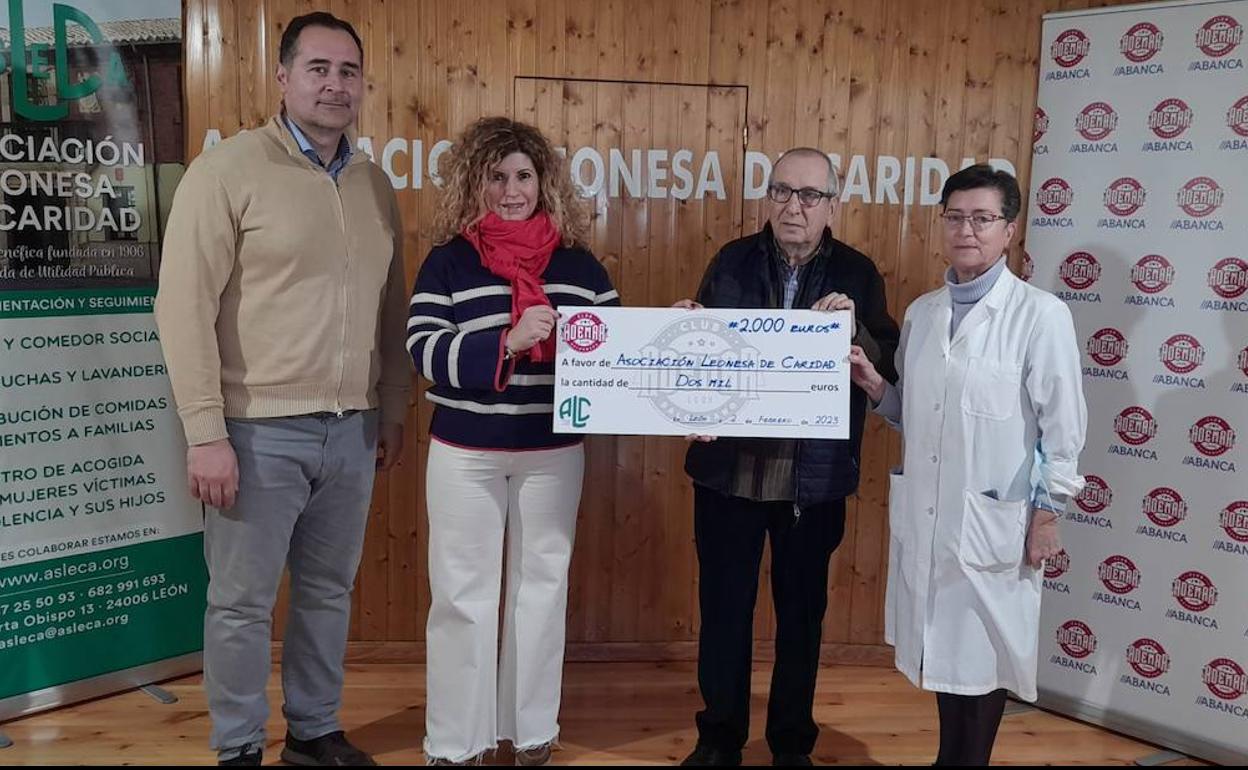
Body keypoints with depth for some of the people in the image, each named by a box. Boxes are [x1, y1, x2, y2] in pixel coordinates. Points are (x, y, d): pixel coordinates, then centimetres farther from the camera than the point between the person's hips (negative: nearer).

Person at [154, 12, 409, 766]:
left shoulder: (375, 183, 10)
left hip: (352, 429, 5)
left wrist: (394, 406, 14)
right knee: (242, 601, 7)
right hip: (261, 429, -5)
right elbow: (184, 306, -11)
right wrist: (206, 431, -14)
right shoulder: (228, 170, -8)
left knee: (328, 592, 16)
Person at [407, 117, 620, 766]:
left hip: (553, 452, 2)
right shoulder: (449, 261, -4)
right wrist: (507, 341, -25)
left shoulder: (577, 263, 4)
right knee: (462, 593, 6)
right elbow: (424, 351, -14)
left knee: (541, 587, 12)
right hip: (465, 452, -2)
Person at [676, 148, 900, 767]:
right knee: (723, 607, 10)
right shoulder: (732, 262, 3)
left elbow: (889, 369, -5)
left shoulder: (857, 274, 0)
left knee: (802, 611, 13)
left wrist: (855, 329, -22)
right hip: (729, 468, 1)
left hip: (815, 477, 0)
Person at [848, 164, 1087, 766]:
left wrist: (1047, 513, -9)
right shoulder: (921, 312, 7)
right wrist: (875, 386, -5)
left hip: (996, 520, -5)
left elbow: (1063, 423, -9)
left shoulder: (1040, 314, -10)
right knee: (943, 645, 16)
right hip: (925, 515, 5)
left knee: (984, 653, 8)